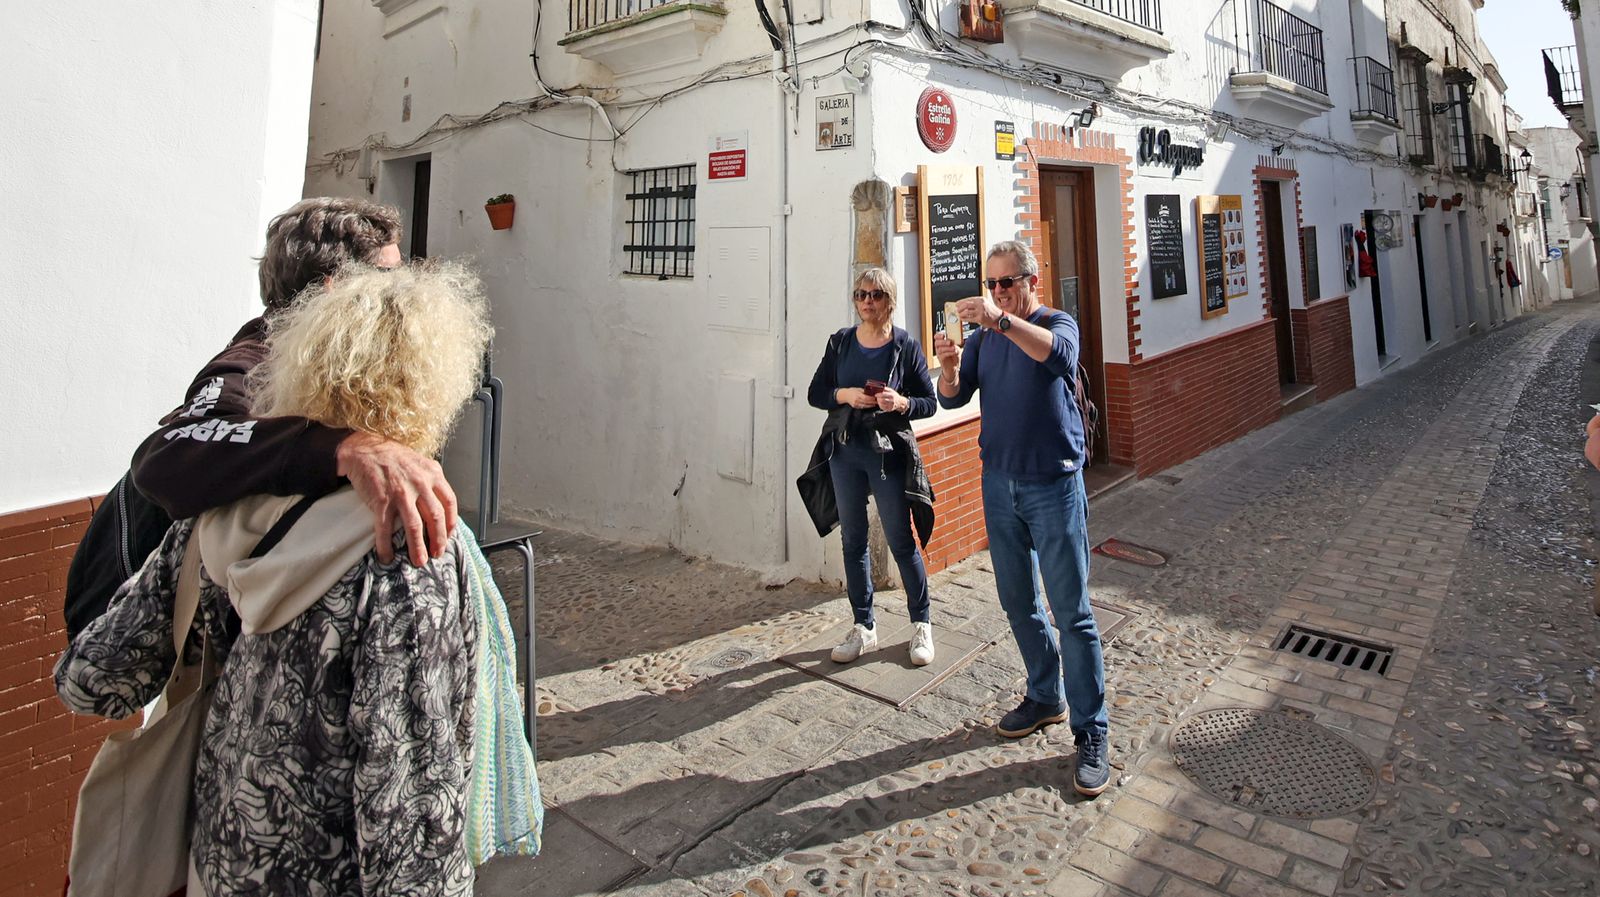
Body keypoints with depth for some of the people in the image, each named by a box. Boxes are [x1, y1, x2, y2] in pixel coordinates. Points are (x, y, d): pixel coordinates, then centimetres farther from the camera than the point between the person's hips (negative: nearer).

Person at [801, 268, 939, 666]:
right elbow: (815, 393, 6)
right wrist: (845, 395, -13)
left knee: (901, 541, 2)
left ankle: (921, 624, 20)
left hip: (889, 452, -3)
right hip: (844, 452, 4)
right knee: (853, 541, 10)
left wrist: (901, 403, -21)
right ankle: (864, 627, 24)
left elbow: (929, 402, -1)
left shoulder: (906, 346, -3)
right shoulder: (840, 342, 5)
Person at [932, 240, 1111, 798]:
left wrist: (1002, 319, -42)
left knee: (1072, 611, -3)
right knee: (1018, 601, 14)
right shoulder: (984, 336, 10)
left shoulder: (1057, 323, -4)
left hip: (1053, 486, -5)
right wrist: (949, 367, -20)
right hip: (998, 484, 5)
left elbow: (1058, 353, -29)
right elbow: (953, 398, 1)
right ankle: (1045, 698, 32)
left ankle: (1090, 732, 7)